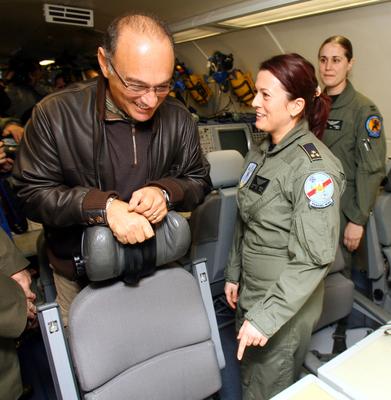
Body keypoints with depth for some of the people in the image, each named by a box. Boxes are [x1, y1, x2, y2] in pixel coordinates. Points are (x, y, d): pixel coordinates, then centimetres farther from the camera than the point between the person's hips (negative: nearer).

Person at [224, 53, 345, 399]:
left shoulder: (315, 166, -22)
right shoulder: (259, 154, 3)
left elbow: (313, 259, -24)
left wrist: (266, 317, -24)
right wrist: (234, 275, 11)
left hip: (286, 305, -7)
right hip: (250, 292, 7)